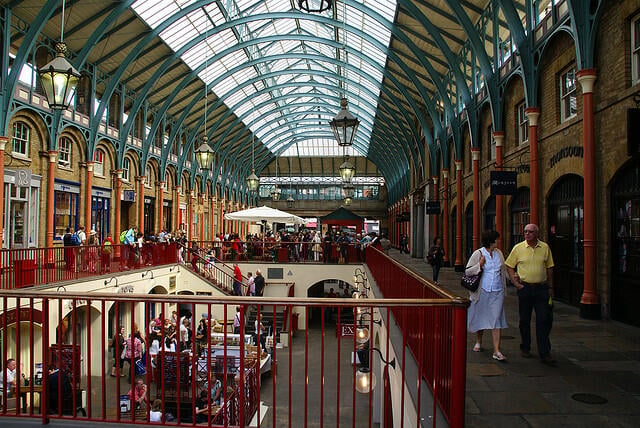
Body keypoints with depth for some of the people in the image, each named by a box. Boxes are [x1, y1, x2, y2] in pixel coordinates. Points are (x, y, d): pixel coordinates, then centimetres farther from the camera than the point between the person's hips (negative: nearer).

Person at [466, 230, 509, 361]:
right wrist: (480, 265, -19)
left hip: (497, 292, 2)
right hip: (482, 291, -2)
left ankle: (497, 351, -5)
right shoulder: (478, 254, -5)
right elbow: (467, 271, -7)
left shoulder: (499, 253, 8)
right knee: (480, 317, 11)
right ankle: (478, 342, 35)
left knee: (496, 319, -5)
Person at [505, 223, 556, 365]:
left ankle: (544, 352, 3)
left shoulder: (545, 247, 4)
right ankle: (525, 348, 24)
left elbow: (549, 268, 11)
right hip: (525, 288, 0)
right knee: (524, 320, 9)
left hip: (542, 288, 0)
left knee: (544, 320, -3)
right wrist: (515, 282, -3)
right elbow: (509, 266, 7)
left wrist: (550, 287, 9)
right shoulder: (518, 248, 0)